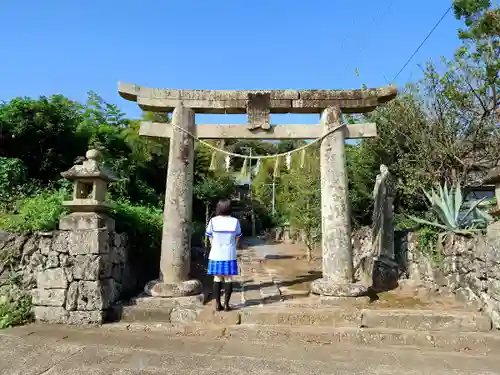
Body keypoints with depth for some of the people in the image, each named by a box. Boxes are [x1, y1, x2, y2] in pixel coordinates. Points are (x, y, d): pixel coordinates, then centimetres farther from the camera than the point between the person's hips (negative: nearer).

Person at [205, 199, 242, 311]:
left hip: (216, 255, 1)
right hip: (230, 255, 0)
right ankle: (226, 304, 9)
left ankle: (217, 304, 13)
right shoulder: (235, 221, -5)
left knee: (217, 278, 11)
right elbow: (237, 239, 2)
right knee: (228, 279, 8)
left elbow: (211, 239, 1)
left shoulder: (213, 221, -6)